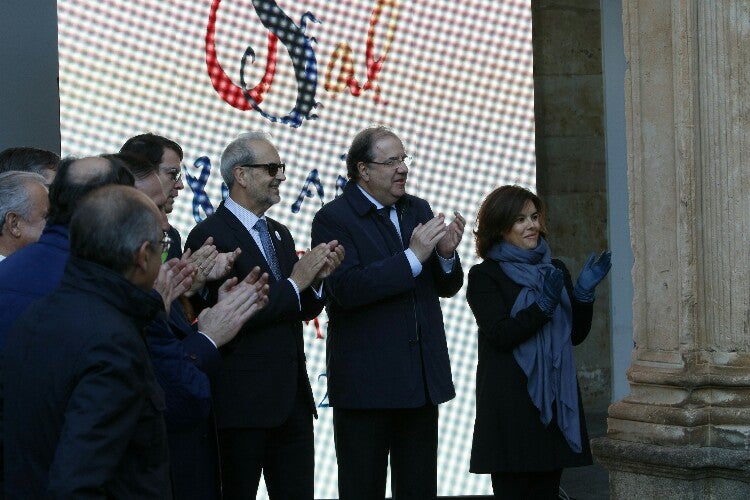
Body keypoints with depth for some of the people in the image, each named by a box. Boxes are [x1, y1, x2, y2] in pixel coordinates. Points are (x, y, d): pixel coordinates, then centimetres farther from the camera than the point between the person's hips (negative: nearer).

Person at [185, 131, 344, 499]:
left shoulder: (280, 234, 15)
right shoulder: (210, 235, -12)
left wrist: (316, 278, -3)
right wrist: (294, 282, -16)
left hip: (292, 398, 8)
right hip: (242, 401, -8)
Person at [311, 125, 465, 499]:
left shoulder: (418, 210, 12)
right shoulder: (333, 219, -8)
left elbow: (446, 287, 14)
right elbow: (347, 288, -22)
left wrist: (446, 255, -9)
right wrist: (413, 256, -24)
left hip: (423, 380, 6)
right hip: (366, 383, -6)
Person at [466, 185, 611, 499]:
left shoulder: (555, 271, 16)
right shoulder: (485, 276, -2)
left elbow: (576, 335, 13)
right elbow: (499, 334, -13)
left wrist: (584, 293, -3)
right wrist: (544, 306, -21)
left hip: (555, 399, 5)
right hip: (511, 402, -5)